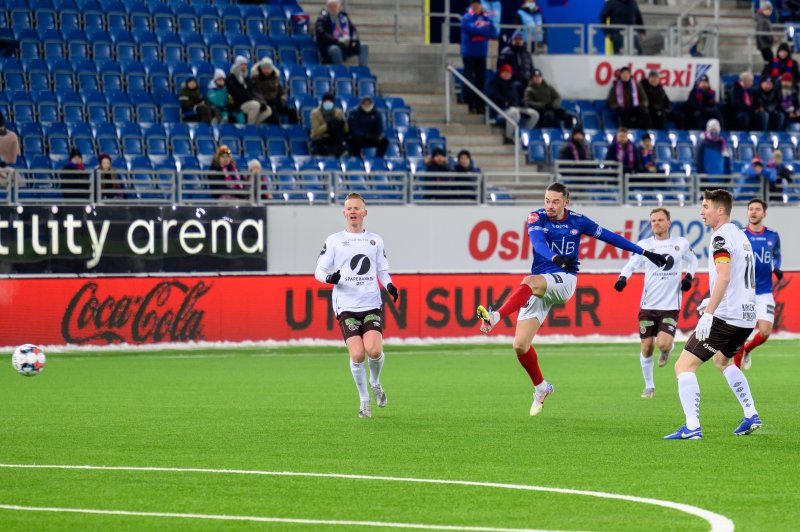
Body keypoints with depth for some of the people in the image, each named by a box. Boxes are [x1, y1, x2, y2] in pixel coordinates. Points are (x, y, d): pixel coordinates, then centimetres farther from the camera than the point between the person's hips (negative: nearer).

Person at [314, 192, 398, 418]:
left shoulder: (375, 240, 13)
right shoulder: (334, 241, 6)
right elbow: (319, 270, 5)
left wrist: (389, 285, -1)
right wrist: (329, 278, -17)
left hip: (372, 305, 1)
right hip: (347, 307, -1)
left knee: (374, 350, -19)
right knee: (357, 354, -14)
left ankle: (375, 382, 14)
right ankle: (364, 400, 7)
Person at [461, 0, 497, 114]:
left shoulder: (486, 18, 10)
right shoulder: (466, 18, -2)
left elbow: (494, 34, 1)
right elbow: (472, 29, -17)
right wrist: (485, 28, -4)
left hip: (482, 53, 4)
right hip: (469, 53, -4)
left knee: (481, 79, 4)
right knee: (469, 79, -4)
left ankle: (479, 104, 9)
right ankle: (470, 104, -2)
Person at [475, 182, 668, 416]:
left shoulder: (577, 221, 4)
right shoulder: (537, 218, 1)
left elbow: (608, 236, 14)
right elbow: (538, 242, -19)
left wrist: (644, 253, 16)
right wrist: (555, 258, -41)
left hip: (564, 281, -2)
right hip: (539, 288, 2)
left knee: (530, 282, -38)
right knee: (520, 346, -6)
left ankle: (495, 317, -52)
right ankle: (541, 387, 18)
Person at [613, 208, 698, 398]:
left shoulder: (681, 243, 1)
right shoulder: (644, 245, 0)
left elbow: (693, 260, 19)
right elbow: (631, 265, 6)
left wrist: (689, 276, 1)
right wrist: (622, 278, -15)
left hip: (670, 305, -1)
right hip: (648, 304, 1)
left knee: (663, 344, -18)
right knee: (647, 347, 2)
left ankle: (667, 349, 21)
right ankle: (649, 386, 20)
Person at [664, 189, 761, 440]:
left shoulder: (721, 236, -12)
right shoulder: (740, 235, 16)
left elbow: (724, 276, -25)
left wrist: (708, 313, -29)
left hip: (724, 316, -10)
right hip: (746, 317, 10)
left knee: (684, 366, -8)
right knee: (722, 360, 34)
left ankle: (692, 427, -20)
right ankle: (751, 416, 28)